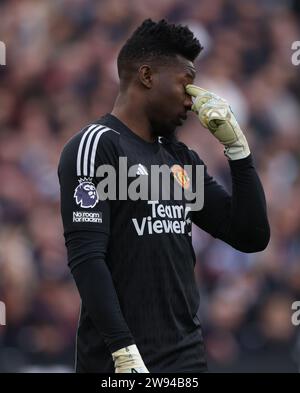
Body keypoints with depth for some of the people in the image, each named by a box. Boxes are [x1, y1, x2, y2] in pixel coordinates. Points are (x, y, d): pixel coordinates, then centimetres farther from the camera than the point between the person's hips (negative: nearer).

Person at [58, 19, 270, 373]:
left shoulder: (181, 158, 15)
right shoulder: (96, 146, -8)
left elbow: (252, 236, 14)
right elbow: (86, 258, -16)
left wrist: (236, 146, 7)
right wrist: (124, 352, -22)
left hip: (188, 356, 7)